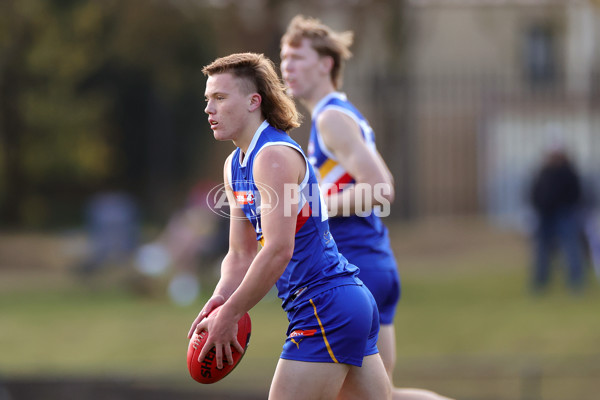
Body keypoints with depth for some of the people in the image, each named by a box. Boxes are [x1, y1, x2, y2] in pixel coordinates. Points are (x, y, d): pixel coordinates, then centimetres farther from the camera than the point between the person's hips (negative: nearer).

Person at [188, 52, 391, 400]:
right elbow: (242, 255, 17)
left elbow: (278, 251, -23)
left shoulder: (274, 156, -15)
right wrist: (221, 299, -3)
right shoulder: (235, 166, 15)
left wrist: (229, 315, -20)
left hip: (326, 308, -10)